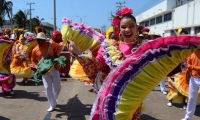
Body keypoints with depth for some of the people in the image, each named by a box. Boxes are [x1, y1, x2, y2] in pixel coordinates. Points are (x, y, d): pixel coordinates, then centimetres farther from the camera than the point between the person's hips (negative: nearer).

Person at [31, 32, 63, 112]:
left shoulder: (50, 45, -7)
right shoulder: (35, 50, -3)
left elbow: (60, 47, 9)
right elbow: (33, 60, 12)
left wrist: (57, 54, -7)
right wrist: (37, 67, -5)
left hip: (53, 68, 0)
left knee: (57, 87, 4)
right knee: (47, 88, -1)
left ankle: (54, 99, 34)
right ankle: (52, 105, 12)